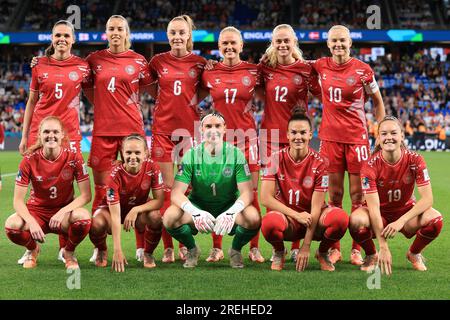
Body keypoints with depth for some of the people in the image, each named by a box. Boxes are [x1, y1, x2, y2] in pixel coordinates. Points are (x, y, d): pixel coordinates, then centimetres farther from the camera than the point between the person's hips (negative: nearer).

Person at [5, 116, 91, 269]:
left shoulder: (74, 157, -13)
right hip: (36, 210, 1)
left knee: (83, 217, -36)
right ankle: (32, 249, 6)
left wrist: (63, 212, -27)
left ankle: (69, 253, -2)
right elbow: (18, 200, -13)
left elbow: (86, 195, -13)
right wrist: (32, 222, -30)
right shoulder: (30, 160, -12)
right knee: (11, 225, -31)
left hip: (64, 210, -1)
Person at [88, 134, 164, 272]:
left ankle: (148, 254, -2)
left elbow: (159, 200, -19)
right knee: (96, 224, -34)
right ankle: (102, 251, 3)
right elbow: (115, 215, -34)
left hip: (140, 208, 2)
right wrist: (118, 251, -40)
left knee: (155, 217, -33)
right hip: (114, 209, -2)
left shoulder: (152, 167, -23)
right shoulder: (116, 174, -31)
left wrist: (136, 210, -36)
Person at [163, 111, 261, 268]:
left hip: (229, 208, 0)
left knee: (253, 218, -32)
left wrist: (231, 212, -37)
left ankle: (236, 250, 3)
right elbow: (176, 193, -16)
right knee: (170, 217, -29)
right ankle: (192, 249, 4)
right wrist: (195, 212, -38)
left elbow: (247, 192, -15)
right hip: (198, 207, 0)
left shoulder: (235, 154, -10)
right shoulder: (192, 155, -10)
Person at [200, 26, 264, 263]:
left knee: (251, 194, 0)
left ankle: (254, 248, 8)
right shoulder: (209, 73, 4)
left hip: (246, 137, -1)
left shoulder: (253, 71, 2)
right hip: (219, 137, 1)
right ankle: (216, 248, 13)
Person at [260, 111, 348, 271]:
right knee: (270, 222, -38)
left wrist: (306, 246, -16)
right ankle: (279, 252, 0)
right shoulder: (277, 159, -7)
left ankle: (322, 253, 2)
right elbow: (266, 198, -12)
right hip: (287, 218, -1)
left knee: (340, 218, -32)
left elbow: (316, 207, -11)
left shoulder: (319, 163, -9)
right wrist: (297, 215, -20)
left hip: (312, 219, 1)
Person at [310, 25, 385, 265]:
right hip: (330, 136, 2)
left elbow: (378, 102, 8)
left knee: (358, 194, 1)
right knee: (334, 194, 5)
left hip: (357, 136, -2)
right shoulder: (321, 66, 4)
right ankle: (334, 248, 13)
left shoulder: (362, 70, -3)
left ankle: (357, 249, 8)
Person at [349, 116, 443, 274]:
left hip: (406, 211, 1)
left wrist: (400, 221, -34)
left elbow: (427, 198, -21)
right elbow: (373, 206, -25)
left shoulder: (415, 160, -17)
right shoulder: (370, 166, -21)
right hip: (380, 213, -1)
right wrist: (384, 247, -33)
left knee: (435, 219, -29)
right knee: (356, 220, -34)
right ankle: (372, 255, -1)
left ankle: (414, 253, 3)